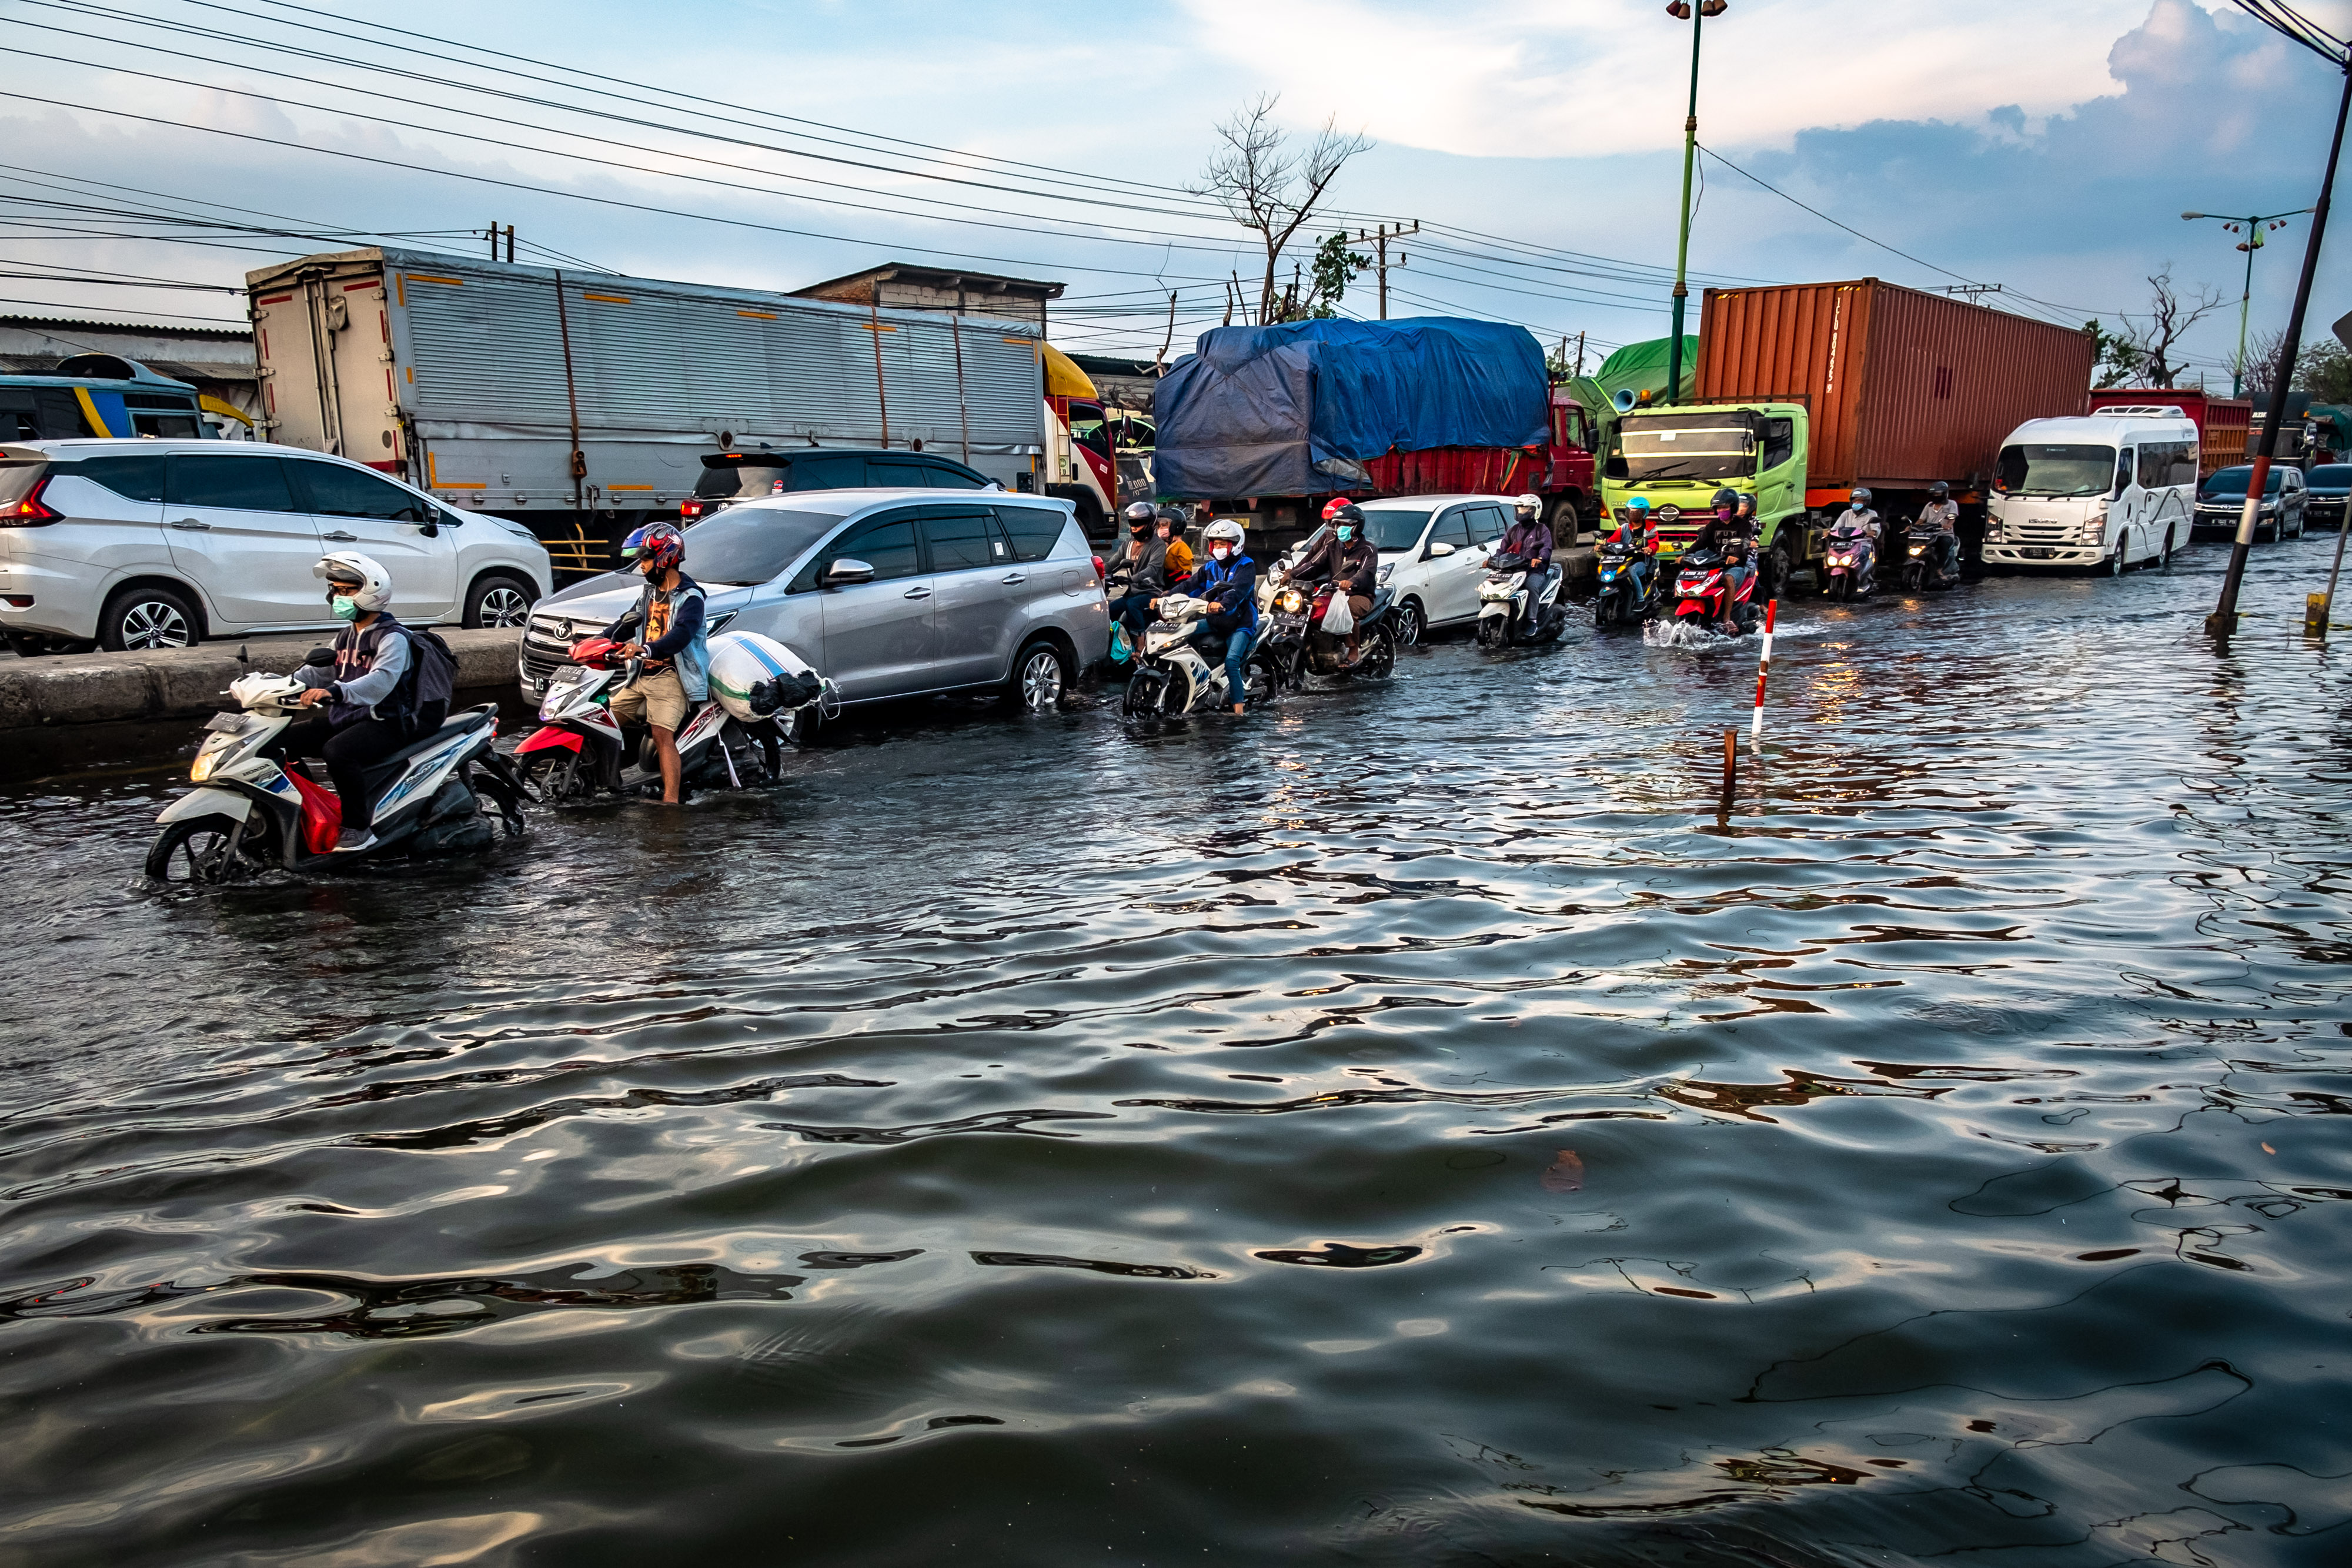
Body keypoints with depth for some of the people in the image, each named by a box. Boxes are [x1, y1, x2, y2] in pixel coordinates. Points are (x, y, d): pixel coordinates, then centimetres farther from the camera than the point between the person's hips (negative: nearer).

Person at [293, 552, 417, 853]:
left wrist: (334, 692, -45)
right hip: (343, 718, 9)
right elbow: (319, 670, 16)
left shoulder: (392, 637, -13)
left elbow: (380, 682, -30)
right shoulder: (346, 636, 18)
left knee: (337, 751, -35)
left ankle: (359, 828, -25)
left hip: (384, 723, -9)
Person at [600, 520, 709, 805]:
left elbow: (682, 634, -28)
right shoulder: (651, 593, 19)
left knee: (662, 734, -21)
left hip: (670, 677, -9)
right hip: (643, 675, 9)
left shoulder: (689, 597, -11)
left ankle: (670, 800, -27)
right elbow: (628, 623, 24)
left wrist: (647, 649, -43)